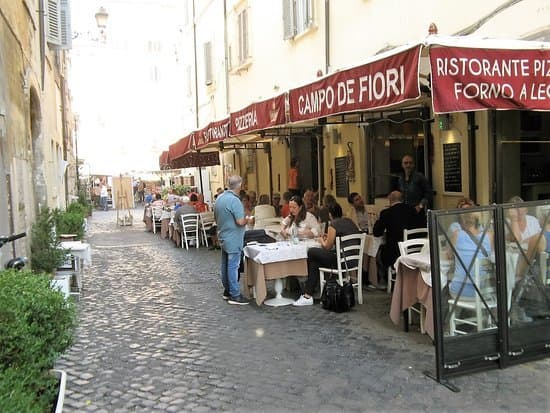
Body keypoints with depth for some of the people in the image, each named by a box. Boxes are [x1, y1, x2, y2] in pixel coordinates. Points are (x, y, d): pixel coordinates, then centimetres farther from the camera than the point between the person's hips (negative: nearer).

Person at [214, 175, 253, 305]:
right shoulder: (234, 200, -21)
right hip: (233, 240, -9)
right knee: (233, 266, -4)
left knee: (225, 265, 15)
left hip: (223, 238, 9)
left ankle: (227, 291, 26)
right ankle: (234, 295, 1)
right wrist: (248, 220, -6)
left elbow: (216, 219, 17)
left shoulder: (219, 198, 7)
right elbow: (240, 222, -25)